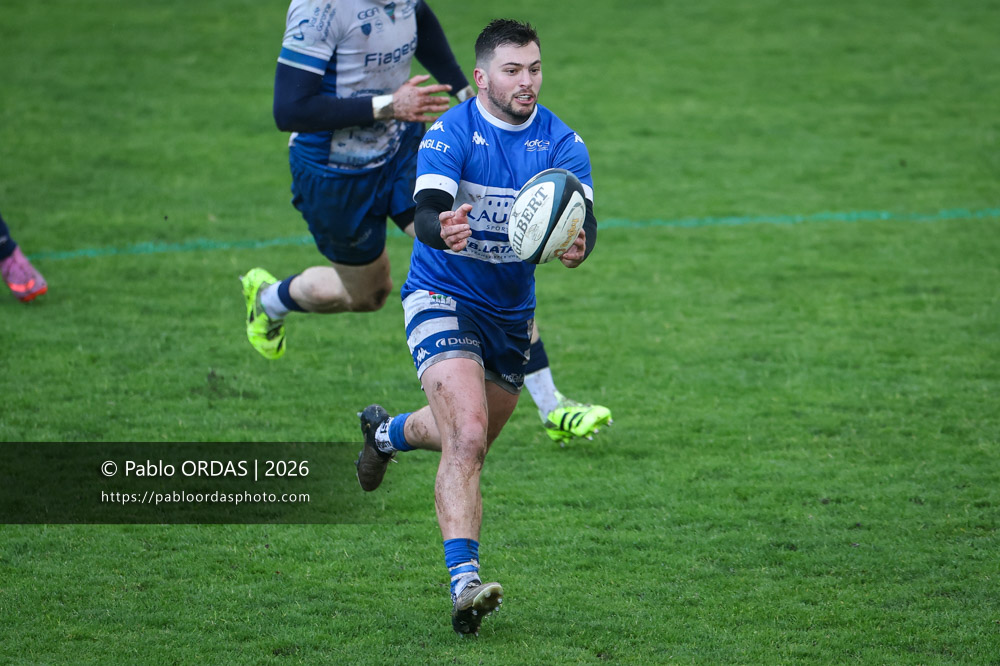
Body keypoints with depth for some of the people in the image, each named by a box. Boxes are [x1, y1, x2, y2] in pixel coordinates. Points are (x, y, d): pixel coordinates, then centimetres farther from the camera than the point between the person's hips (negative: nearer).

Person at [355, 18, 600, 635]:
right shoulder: (450, 134, -17)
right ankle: (465, 585, -27)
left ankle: (387, 431, 54)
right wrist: (441, 229, -54)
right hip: (444, 300, -5)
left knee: (471, 438, 21)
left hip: (513, 310, 5)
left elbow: (582, 218, -20)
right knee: (467, 439, -23)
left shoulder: (562, 143, -8)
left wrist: (578, 245, -44)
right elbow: (426, 211, -30)